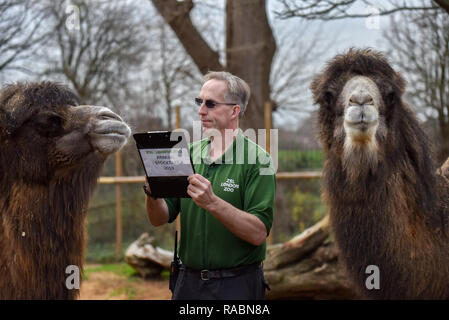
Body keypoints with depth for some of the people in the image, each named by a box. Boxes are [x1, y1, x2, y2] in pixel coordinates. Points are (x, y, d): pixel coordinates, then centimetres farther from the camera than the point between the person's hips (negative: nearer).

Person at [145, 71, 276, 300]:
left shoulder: (257, 160, -10)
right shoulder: (189, 154, 6)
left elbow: (258, 233, -18)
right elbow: (159, 220, 4)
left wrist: (212, 202, -28)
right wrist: (153, 193, -16)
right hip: (188, 281, 5)